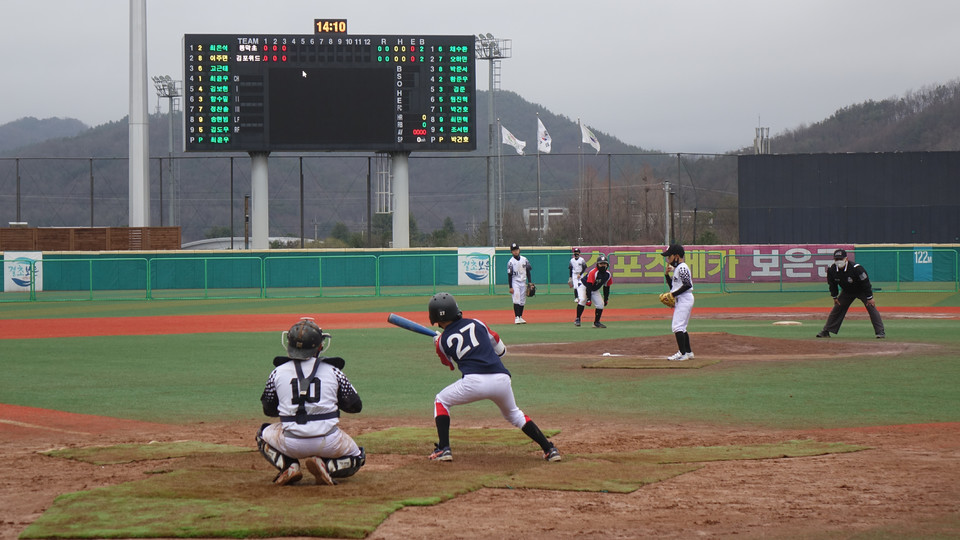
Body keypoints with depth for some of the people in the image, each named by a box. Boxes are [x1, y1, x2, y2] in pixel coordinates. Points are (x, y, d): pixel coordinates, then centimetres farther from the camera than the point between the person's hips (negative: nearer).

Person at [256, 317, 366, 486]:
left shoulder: (278, 372, 4)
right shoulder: (333, 371, 2)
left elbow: (269, 409, 16)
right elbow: (355, 405, 10)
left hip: (292, 445, 1)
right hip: (328, 443, -1)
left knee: (264, 434, 32)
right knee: (356, 457, 27)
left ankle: (289, 466, 6)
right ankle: (326, 466, -3)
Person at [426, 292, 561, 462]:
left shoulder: (442, 341, 12)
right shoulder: (476, 324, 18)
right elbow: (500, 349, 26)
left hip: (474, 381, -3)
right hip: (501, 379, 3)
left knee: (441, 401, 23)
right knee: (513, 413, 30)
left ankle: (443, 449, 9)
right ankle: (549, 449, 18)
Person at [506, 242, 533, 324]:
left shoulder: (524, 260, 5)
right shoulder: (510, 262, -7)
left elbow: (528, 271, 11)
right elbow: (509, 275, -8)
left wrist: (530, 282, 4)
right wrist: (510, 287, -13)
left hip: (523, 282, 4)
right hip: (515, 282, -4)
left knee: (522, 301, 7)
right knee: (516, 300, -13)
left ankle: (520, 317, 15)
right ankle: (516, 317, -14)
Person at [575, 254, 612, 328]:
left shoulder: (608, 275, -10)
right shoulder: (593, 273, -31)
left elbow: (606, 288, 3)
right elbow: (589, 287, -33)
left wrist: (606, 299, 4)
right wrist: (588, 299, -36)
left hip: (595, 290, 7)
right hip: (583, 286, -7)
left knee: (600, 304, -3)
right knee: (582, 300, -30)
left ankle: (596, 322, 12)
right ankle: (577, 319, -23)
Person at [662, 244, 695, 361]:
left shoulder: (682, 268, -14)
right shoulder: (677, 268, 18)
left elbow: (687, 285, -23)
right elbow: (672, 286, 22)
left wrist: (674, 294, -20)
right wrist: (666, 274, 10)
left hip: (685, 299, -11)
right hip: (681, 300, 11)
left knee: (677, 326, -14)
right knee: (681, 327, 16)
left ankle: (682, 354, -17)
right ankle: (688, 352, 22)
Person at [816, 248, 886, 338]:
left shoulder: (856, 268, -34)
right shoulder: (831, 270, -20)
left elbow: (865, 283, -26)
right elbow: (832, 284, 0)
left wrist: (870, 297, -23)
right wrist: (834, 297, 4)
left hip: (862, 291, -4)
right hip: (846, 292, 4)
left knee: (871, 307, -17)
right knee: (836, 309, 2)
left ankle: (880, 332, -14)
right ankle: (826, 331, 10)